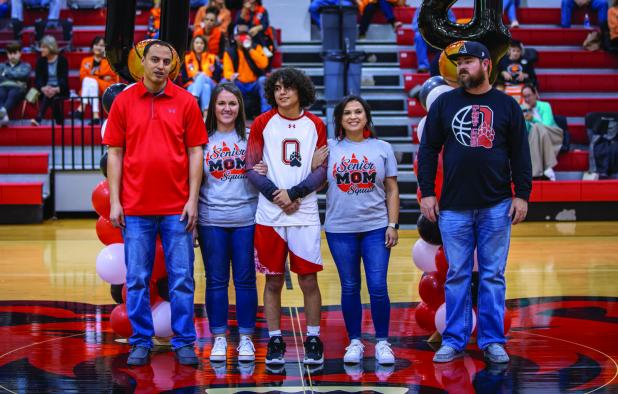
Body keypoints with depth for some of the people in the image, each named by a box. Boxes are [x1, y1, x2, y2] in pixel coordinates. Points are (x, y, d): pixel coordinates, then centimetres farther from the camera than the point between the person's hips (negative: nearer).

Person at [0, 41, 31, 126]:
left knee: (12, 94, -40)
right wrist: (15, 76, 4)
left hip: (17, 88, -2)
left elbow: (24, 75, 3)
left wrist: (8, 73, 7)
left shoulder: (25, 66, 24)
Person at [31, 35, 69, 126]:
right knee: (47, 94, -34)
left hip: (60, 90, -2)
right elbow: (38, 79, 0)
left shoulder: (62, 60, 0)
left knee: (52, 95, -37)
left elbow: (64, 78, -9)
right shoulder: (40, 61, 8)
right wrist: (43, 88, -24)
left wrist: (56, 89, -30)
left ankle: (38, 119, -50)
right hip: (45, 89, 2)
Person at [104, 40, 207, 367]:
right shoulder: (123, 101, 4)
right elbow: (114, 153, 4)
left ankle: (184, 342, 12)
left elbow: (196, 151, 2)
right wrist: (115, 202, -1)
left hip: (177, 207, 0)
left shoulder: (186, 101, 3)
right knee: (137, 279, 5)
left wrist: (193, 199, -4)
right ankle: (141, 342, 15)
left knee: (181, 278, 2)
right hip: (135, 208, 1)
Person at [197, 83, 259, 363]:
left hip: (245, 218, 0)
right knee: (216, 281, 5)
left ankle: (246, 338, 11)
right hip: (211, 220, 0)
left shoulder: (250, 137, 6)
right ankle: (219, 338, 13)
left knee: (245, 279, 3)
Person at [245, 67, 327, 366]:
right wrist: (276, 195, -11)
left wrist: (293, 193, -10)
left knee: (308, 279, 1)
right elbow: (252, 168, 1)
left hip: (305, 214, 0)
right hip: (269, 215, 0)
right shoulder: (262, 123, 4)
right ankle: (275, 342, 13)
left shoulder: (315, 125, 6)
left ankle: (313, 341, 12)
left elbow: (322, 171, 2)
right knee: (273, 280, 4)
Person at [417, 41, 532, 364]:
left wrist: (522, 195, -1)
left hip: (496, 206, 0)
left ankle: (492, 341, 11)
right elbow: (428, 150, 6)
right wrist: (426, 192, 0)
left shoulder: (507, 105, 5)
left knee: (493, 276, 4)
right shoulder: (444, 104, 6)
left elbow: (520, 154, 5)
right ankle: (454, 341, 11)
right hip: (454, 207, 1)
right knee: (457, 276, 4)